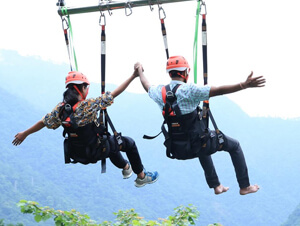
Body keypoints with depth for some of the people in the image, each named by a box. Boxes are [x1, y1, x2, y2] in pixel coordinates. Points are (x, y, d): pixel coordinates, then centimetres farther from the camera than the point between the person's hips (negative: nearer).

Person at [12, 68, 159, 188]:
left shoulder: (60, 108, -12)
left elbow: (43, 122, 0)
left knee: (110, 141, 36)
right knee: (129, 143, 17)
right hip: (95, 152, -6)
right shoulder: (88, 105, -28)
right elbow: (114, 94, -25)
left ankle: (125, 167, 57)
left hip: (76, 154, 6)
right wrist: (133, 77, -19)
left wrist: (24, 134, 16)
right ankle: (141, 177, 30)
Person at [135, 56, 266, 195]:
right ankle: (244, 186, 22)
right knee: (234, 146, 17)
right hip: (196, 144, -6)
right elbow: (219, 90, -30)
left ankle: (216, 186, 43)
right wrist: (245, 85, -35)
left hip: (177, 148, 6)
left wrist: (140, 71, 41)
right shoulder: (188, 90, -23)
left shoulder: (159, 92, -4)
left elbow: (147, 86, 20)